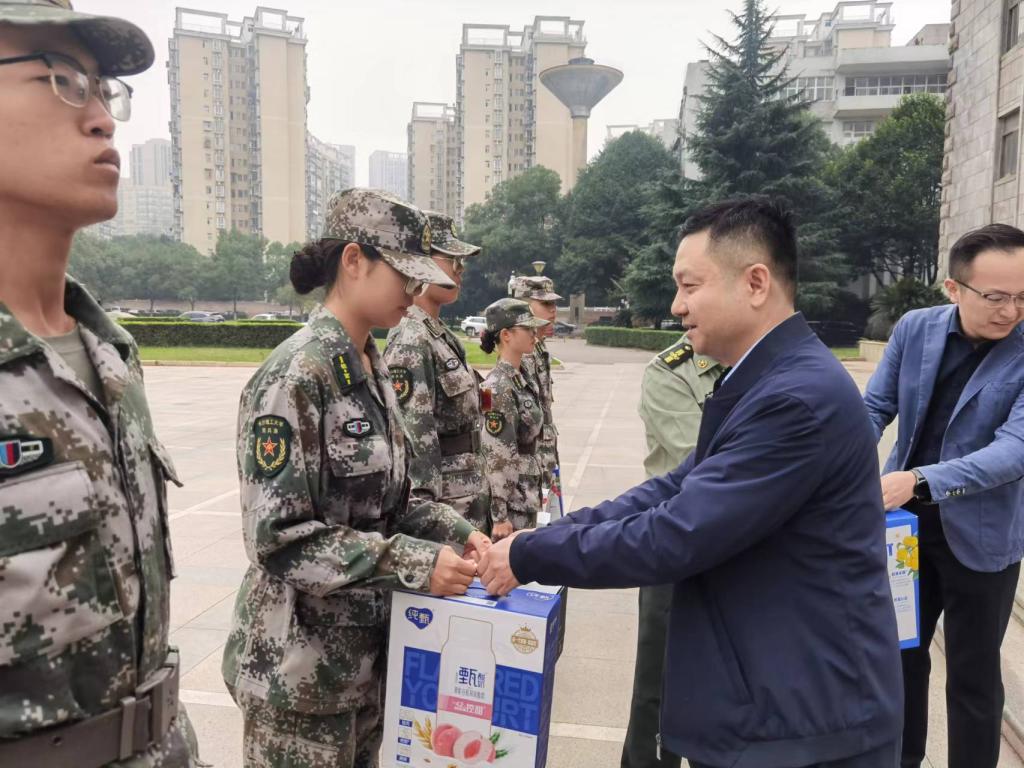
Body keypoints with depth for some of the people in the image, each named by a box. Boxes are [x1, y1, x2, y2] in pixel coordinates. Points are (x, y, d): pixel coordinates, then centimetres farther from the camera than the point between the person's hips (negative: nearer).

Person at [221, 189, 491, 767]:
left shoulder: (373, 368, 5)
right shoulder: (298, 374, -21)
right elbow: (279, 536, -24)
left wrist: (454, 530, -4)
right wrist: (417, 563, -24)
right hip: (301, 663, -8)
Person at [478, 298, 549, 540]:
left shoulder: (522, 379, 8)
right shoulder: (498, 387, -19)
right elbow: (496, 456, -21)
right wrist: (499, 515, -19)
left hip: (526, 497, 8)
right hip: (509, 500, -8)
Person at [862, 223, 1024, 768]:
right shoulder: (915, 329, -6)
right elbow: (875, 408, -1)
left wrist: (919, 481, -37)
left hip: (980, 534, -4)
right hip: (906, 521, 4)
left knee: (972, 677, 11)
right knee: (902, 653, 21)